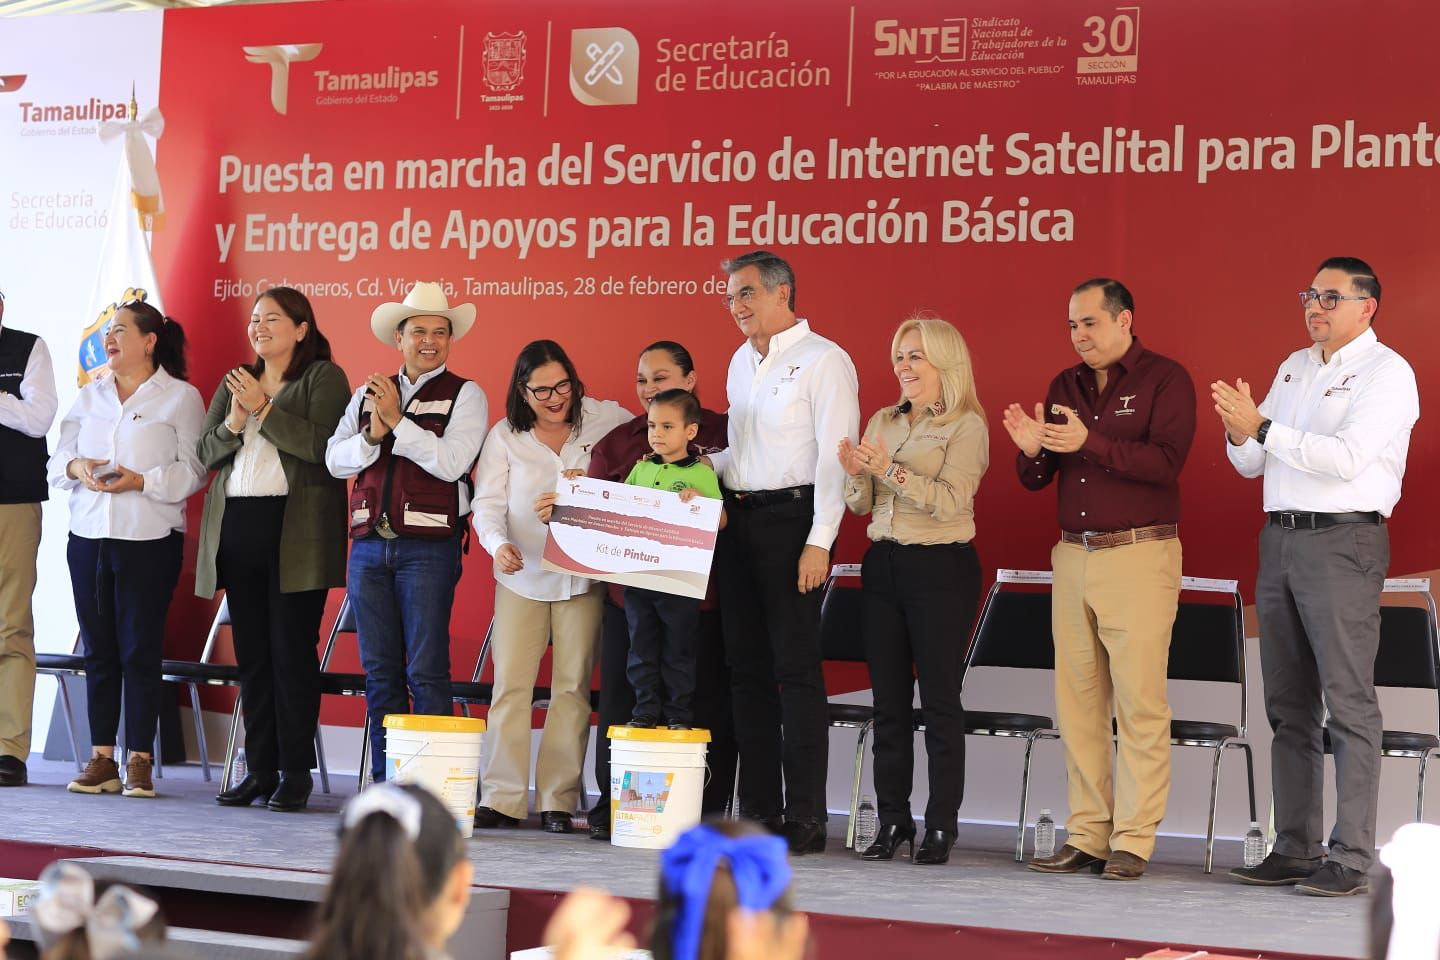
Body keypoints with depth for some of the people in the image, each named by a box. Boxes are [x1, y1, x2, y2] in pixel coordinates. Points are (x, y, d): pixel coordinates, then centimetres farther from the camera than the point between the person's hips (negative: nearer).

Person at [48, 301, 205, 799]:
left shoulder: (181, 397, 0)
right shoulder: (89, 396, 16)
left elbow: (193, 470, -6)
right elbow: (58, 459, 14)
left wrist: (141, 481, -19)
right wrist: (76, 468, -8)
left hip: (149, 539, -5)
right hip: (88, 535, 5)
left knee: (140, 649, -3)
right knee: (98, 649, 6)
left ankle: (140, 760, 2)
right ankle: (102, 759, 11)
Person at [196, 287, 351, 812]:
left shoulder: (324, 378, 0)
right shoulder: (235, 381, 19)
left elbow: (322, 444, -16)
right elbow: (205, 452, 12)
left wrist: (264, 409, -13)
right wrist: (233, 423, -7)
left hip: (296, 531, -6)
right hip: (238, 527, 6)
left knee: (291, 651, -4)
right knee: (251, 654, 8)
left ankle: (295, 773, 1)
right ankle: (260, 769, 13)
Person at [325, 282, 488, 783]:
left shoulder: (465, 395, 2)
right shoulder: (367, 394, 16)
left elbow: (452, 463, -12)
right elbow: (335, 459, 8)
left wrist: (397, 421, -10)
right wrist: (372, 435, -9)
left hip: (429, 547, -4)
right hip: (369, 546, 5)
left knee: (426, 673, -6)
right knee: (379, 671, 7)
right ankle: (384, 781, 12)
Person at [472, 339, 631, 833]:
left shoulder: (605, 419, 1)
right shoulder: (504, 437, 2)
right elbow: (488, 504, -1)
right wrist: (498, 543, -21)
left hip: (584, 575, 0)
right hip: (522, 576, 1)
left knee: (572, 687, 1)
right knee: (510, 685, -2)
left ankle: (558, 801, 6)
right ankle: (501, 799, 1)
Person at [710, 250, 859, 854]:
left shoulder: (822, 360, -6)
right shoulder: (741, 362, 18)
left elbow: (834, 457, -12)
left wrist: (818, 542, -18)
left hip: (790, 518, -8)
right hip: (737, 520, 8)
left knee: (796, 668, -8)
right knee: (746, 666, 7)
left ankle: (805, 817, -6)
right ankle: (758, 810, 13)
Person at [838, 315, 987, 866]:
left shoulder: (966, 425, -4)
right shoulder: (884, 421, 14)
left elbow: (950, 500, -16)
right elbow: (862, 505, 14)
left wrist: (891, 471, -21)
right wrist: (856, 473, -6)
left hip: (941, 567, -6)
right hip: (883, 566, 6)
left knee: (939, 698, -3)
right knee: (888, 700, 6)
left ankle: (941, 825, 2)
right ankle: (892, 821, 12)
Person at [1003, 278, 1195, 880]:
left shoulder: (1165, 380, -2)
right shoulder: (1065, 386, 16)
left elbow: (1166, 461, -18)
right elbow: (1035, 480, 14)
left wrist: (1090, 442, -27)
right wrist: (1032, 450, -9)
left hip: (1140, 555, -6)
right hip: (1073, 555, 6)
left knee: (1139, 701, -7)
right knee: (1077, 701, 5)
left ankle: (1133, 841, -3)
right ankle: (1086, 837, 10)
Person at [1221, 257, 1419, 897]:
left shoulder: (1385, 372, -5)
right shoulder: (1294, 367, 18)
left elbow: (1345, 457, -19)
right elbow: (1250, 465, 17)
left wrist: (1262, 428, -20)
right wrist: (1240, 432, -4)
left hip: (1342, 540, -7)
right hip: (1281, 535, 8)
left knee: (1348, 703, -8)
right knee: (1289, 704, 9)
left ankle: (1352, 858, -6)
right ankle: (1294, 849, 15)